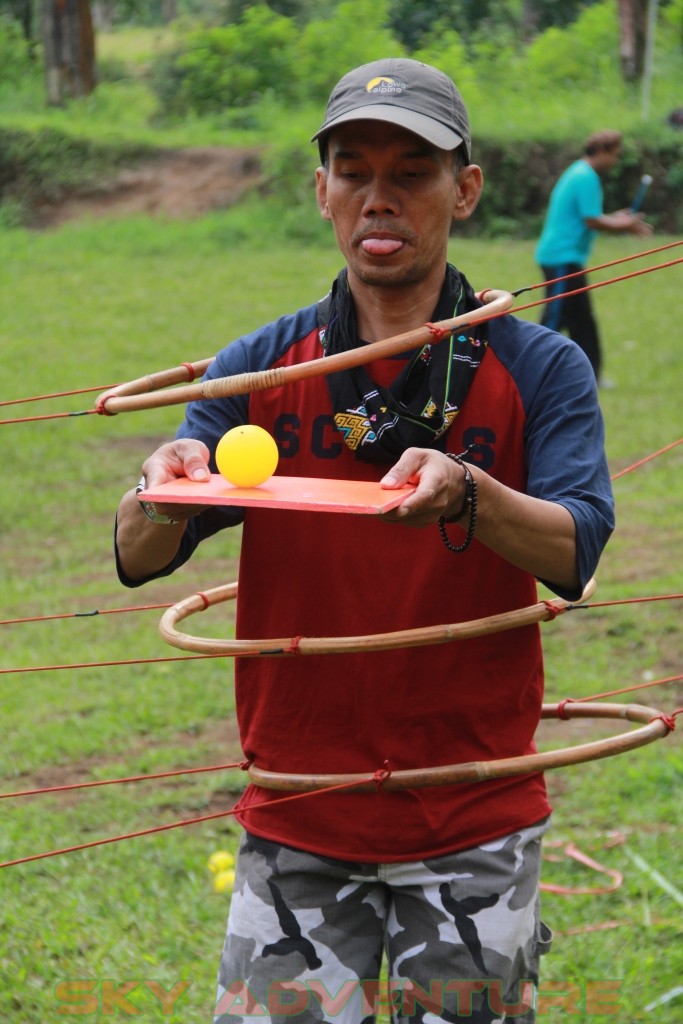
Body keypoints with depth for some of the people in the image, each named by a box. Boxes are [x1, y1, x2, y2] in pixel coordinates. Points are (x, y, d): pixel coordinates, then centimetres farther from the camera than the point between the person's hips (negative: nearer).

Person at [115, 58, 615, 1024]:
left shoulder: (539, 370, -2)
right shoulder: (257, 370, 3)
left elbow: (574, 554, -17)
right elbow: (136, 561, -5)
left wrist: (464, 492, -37)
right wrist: (166, 497, -29)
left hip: (474, 825, -1)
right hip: (297, 824, 1)